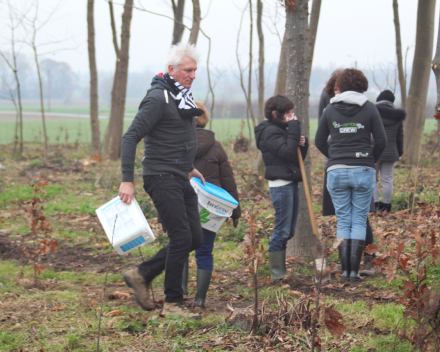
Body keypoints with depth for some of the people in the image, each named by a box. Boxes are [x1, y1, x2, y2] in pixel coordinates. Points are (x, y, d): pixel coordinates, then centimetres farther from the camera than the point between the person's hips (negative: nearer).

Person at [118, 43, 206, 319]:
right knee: (182, 238, -10)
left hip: (181, 179, 9)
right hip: (162, 178, -9)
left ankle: (142, 275, 17)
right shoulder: (158, 98, -14)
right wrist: (127, 180, -23)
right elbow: (131, 137, -18)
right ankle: (173, 304, 1)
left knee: (195, 239, 6)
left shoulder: (182, 97, 15)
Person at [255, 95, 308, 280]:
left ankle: (281, 270, 17)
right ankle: (276, 273, -4)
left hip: (291, 183, 10)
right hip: (280, 185, -10)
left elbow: (299, 156, 18)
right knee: (282, 230, -8)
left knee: (288, 231, 12)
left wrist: (302, 143, -2)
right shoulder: (270, 131, -12)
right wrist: (294, 128, -17)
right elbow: (288, 153, -22)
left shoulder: (282, 129, 17)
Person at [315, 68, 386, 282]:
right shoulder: (369, 109, -2)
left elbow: (319, 141, 8)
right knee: (359, 221, 4)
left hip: (336, 171, 1)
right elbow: (381, 141, -2)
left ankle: (344, 269, 5)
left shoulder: (330, 110, 3)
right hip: (363, 171, -1)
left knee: (343, 221, 9)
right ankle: (354, 270, -1)